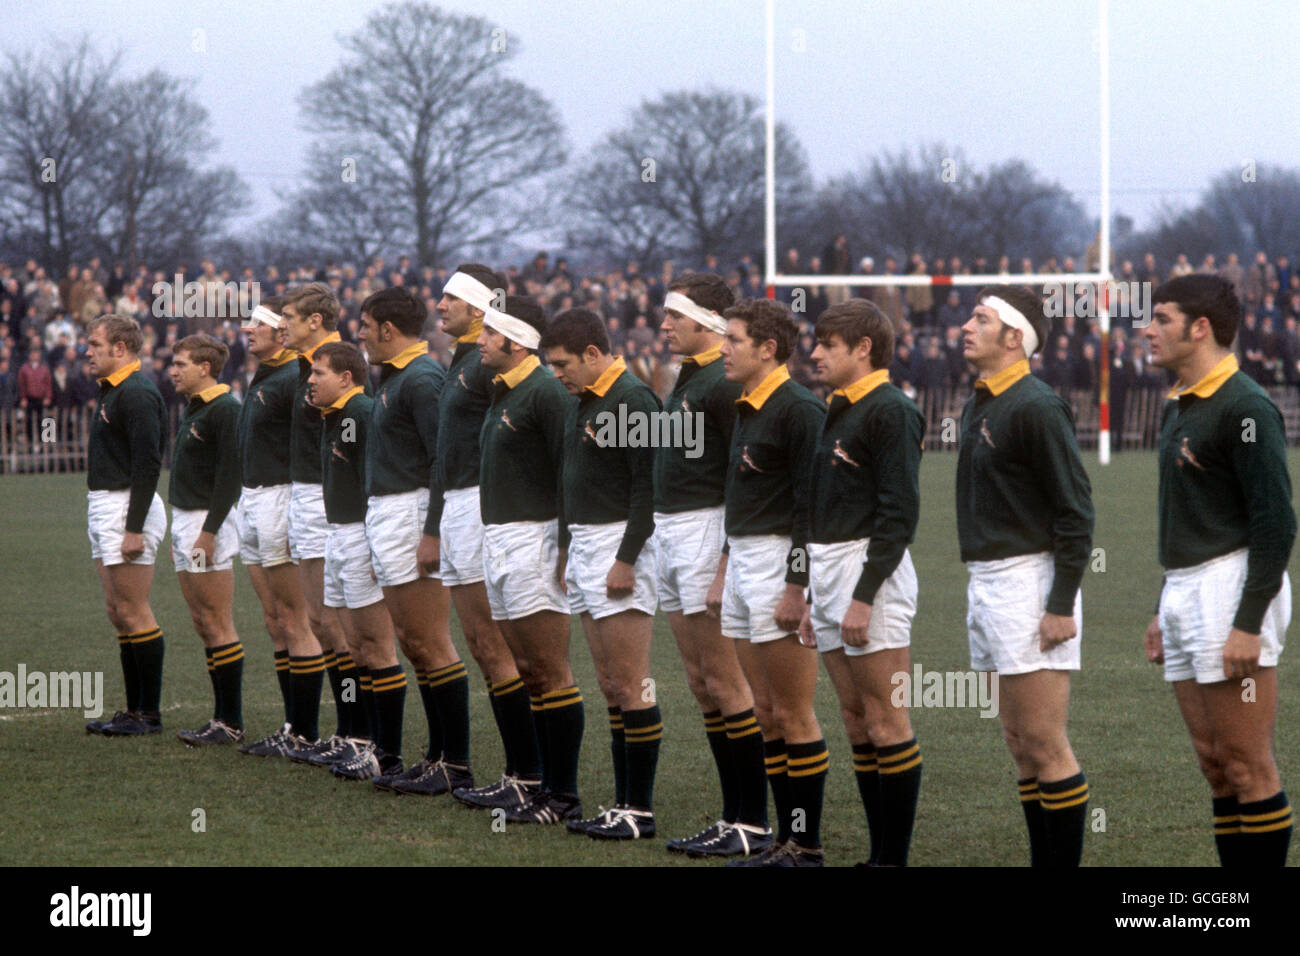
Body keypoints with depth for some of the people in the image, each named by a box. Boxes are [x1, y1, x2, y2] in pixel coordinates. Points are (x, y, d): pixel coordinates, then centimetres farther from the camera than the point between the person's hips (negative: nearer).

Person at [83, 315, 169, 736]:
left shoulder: (137, 394, -16)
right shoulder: (112, 390, 16)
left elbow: (148, 464, -22)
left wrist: (134, 528, -25)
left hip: (128, 507, -11)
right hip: (104, 508, 11)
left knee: (133, 613, -8)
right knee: (118, 613, 11)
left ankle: (150, 714, -4)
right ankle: (135, 709, 15)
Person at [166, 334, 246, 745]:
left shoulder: (225, 410, -13)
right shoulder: (192, 411, 16)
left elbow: (230, 476, -18)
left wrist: (208, 532, -21)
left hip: (210, 521, -10)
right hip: (184, 519, 10)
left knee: (219, 626, -7)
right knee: (203, 625, 9)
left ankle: (232, 722, -5)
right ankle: (222, 716, 12)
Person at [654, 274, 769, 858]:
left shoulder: (725, 384, -15)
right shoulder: (686, 380, 15)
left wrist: (727, 562, -22)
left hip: (706, 530, -10)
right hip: (670, 532, 10)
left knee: (726, 684, -8)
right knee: (701, 686, 10)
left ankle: (753, 824, -4)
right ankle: (733, 818, 14)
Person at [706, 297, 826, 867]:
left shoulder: (799, 409, -14)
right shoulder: (746, 409, 15)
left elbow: (809, 505, -18)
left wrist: (795, 587, -21)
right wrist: (723, 573, 23)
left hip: (781, 561, -9)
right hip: (743, 563, 9)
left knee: (793, 714, -5)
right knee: (766, 712, 10)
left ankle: (807, 846, 0)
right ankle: (786, 840, 15)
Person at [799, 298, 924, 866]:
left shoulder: (891, 411, -11)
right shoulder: (836, 411, 17)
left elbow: (898, 515, -17)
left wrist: (864, 596, -20)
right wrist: (811, 596, 20)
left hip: (870, 569, -9)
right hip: (827, 568, 9)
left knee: (885, 722, -6)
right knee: (856, 722, 9)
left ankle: (894, 859, -4)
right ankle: (879, 854, 12)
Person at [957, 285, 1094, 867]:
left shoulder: (1037, 407, -14)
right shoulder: (977, 406, 14)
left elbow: (1075, 510, -16)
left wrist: (1061, 605, -19)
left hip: (1028, 579, -9)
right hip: (986, 580, 9)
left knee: (1044, 745, -8)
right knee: (1020, 745, 10)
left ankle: (1064, 864, -4)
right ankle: (1042, 863, 14)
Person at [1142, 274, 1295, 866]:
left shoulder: (1244, 407, -14)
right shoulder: (1178, 407, 16)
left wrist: (1248, 623, -22)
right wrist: (1163, 611, 24)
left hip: (1232, 588, -9)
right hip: (1185, 593, 9)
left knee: (1246, 766, -7)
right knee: (1215, 765, 9)